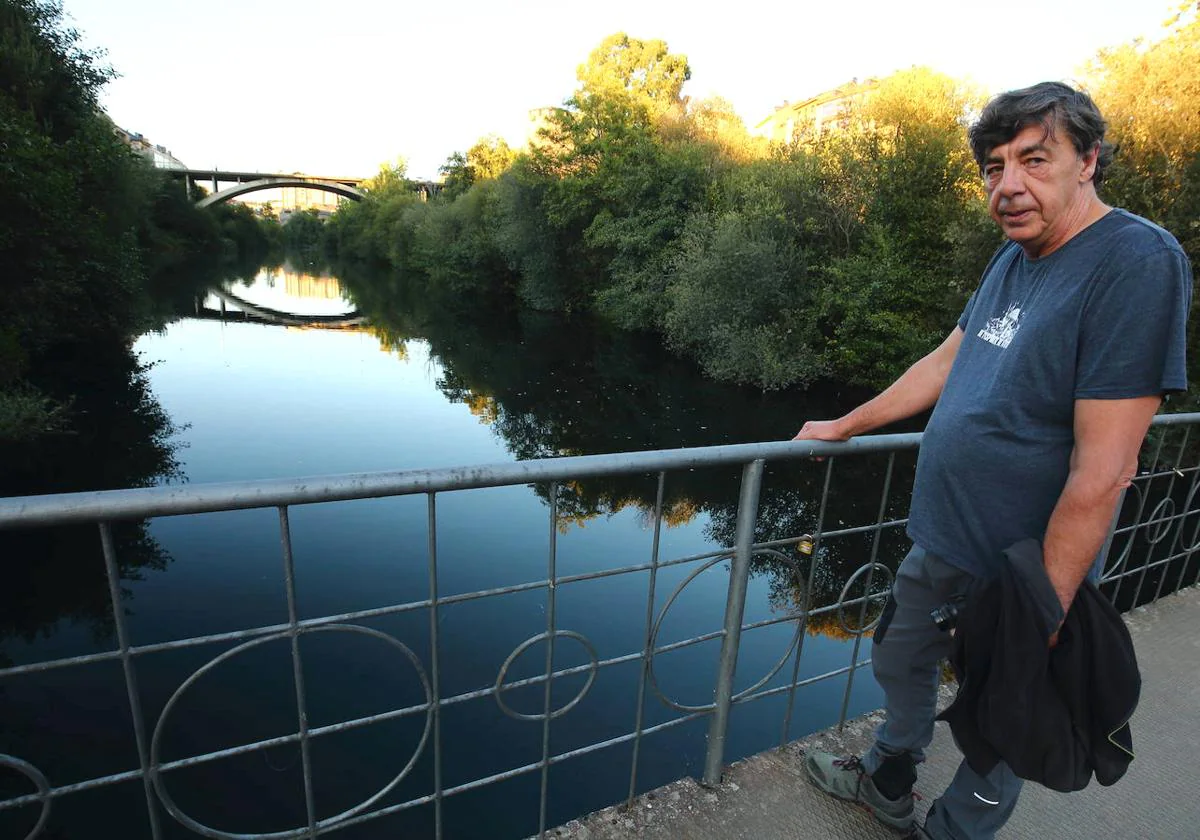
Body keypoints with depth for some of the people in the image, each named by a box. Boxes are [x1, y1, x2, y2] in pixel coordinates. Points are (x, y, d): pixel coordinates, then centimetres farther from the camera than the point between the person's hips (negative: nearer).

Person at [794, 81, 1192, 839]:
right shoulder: (1013, 259, 4)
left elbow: (1103, 470, -25)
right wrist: (843, 427, 17)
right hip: (941, 547, 8)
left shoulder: (1138, 264, -22)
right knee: (900, 664, 25)